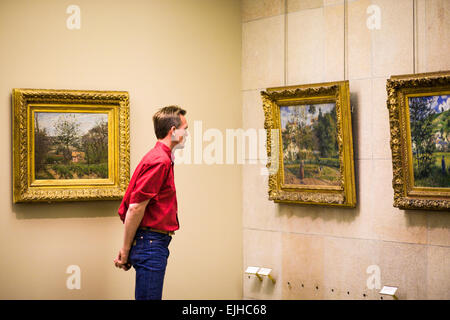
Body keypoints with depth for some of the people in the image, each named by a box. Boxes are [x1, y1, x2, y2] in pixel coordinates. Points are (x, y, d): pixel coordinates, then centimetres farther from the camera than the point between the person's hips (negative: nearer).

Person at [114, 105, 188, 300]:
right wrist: (125, 251, -14)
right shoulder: (160, 161, -15)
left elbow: (137, 207, 20)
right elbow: (136, 208, -19)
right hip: (151, 243, -10)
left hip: (155, 244, 10)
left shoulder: (161, 158, 18)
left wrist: (127, 250, 19)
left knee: (149, 296, 14)